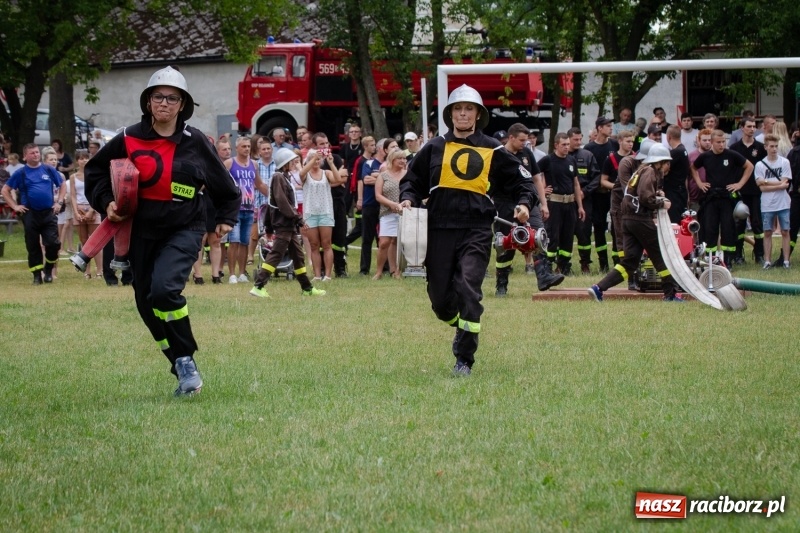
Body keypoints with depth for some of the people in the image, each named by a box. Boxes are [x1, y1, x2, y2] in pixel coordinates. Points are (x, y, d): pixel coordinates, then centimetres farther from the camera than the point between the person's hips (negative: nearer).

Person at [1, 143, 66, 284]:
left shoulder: (49, 170, 6)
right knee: (33, 247, 3)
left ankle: (48, 271, 13)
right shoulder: (21, 173, 2)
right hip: (30, 214, -1)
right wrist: (15, 206, -1)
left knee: (53, 243, -7)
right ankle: (37, 276, 13)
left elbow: (63, 185, 18)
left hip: (49, 213, 1)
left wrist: (59, 202, 7)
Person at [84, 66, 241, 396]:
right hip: (142, 231, 3)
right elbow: (95, 171, 10)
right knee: (147, 304, 7)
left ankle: (186, 360, -12)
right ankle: (183, 368, 21)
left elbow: (223, 184, 11)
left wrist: (227, 217, 13)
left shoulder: (194, 142, -4)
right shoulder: (129, 140, -3)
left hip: (184, 229, -3)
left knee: (164, 288, -26)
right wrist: (106, 202, -3)